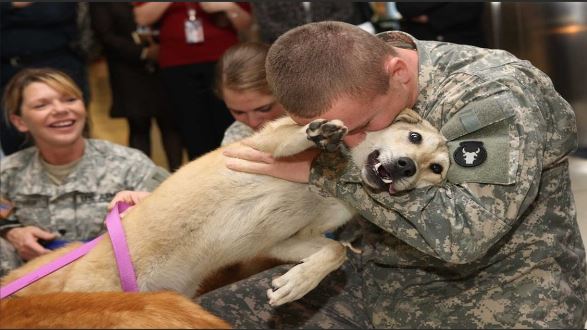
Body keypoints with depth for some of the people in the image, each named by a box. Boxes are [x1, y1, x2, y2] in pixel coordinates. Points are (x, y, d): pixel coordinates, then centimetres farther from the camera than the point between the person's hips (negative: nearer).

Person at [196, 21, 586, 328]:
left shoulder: (491, 94, -21)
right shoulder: (347, 88, -2)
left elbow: (461, 234, -31)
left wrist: (325, 167, -28)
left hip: (494, 286, -5)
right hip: (376, 275, 6)